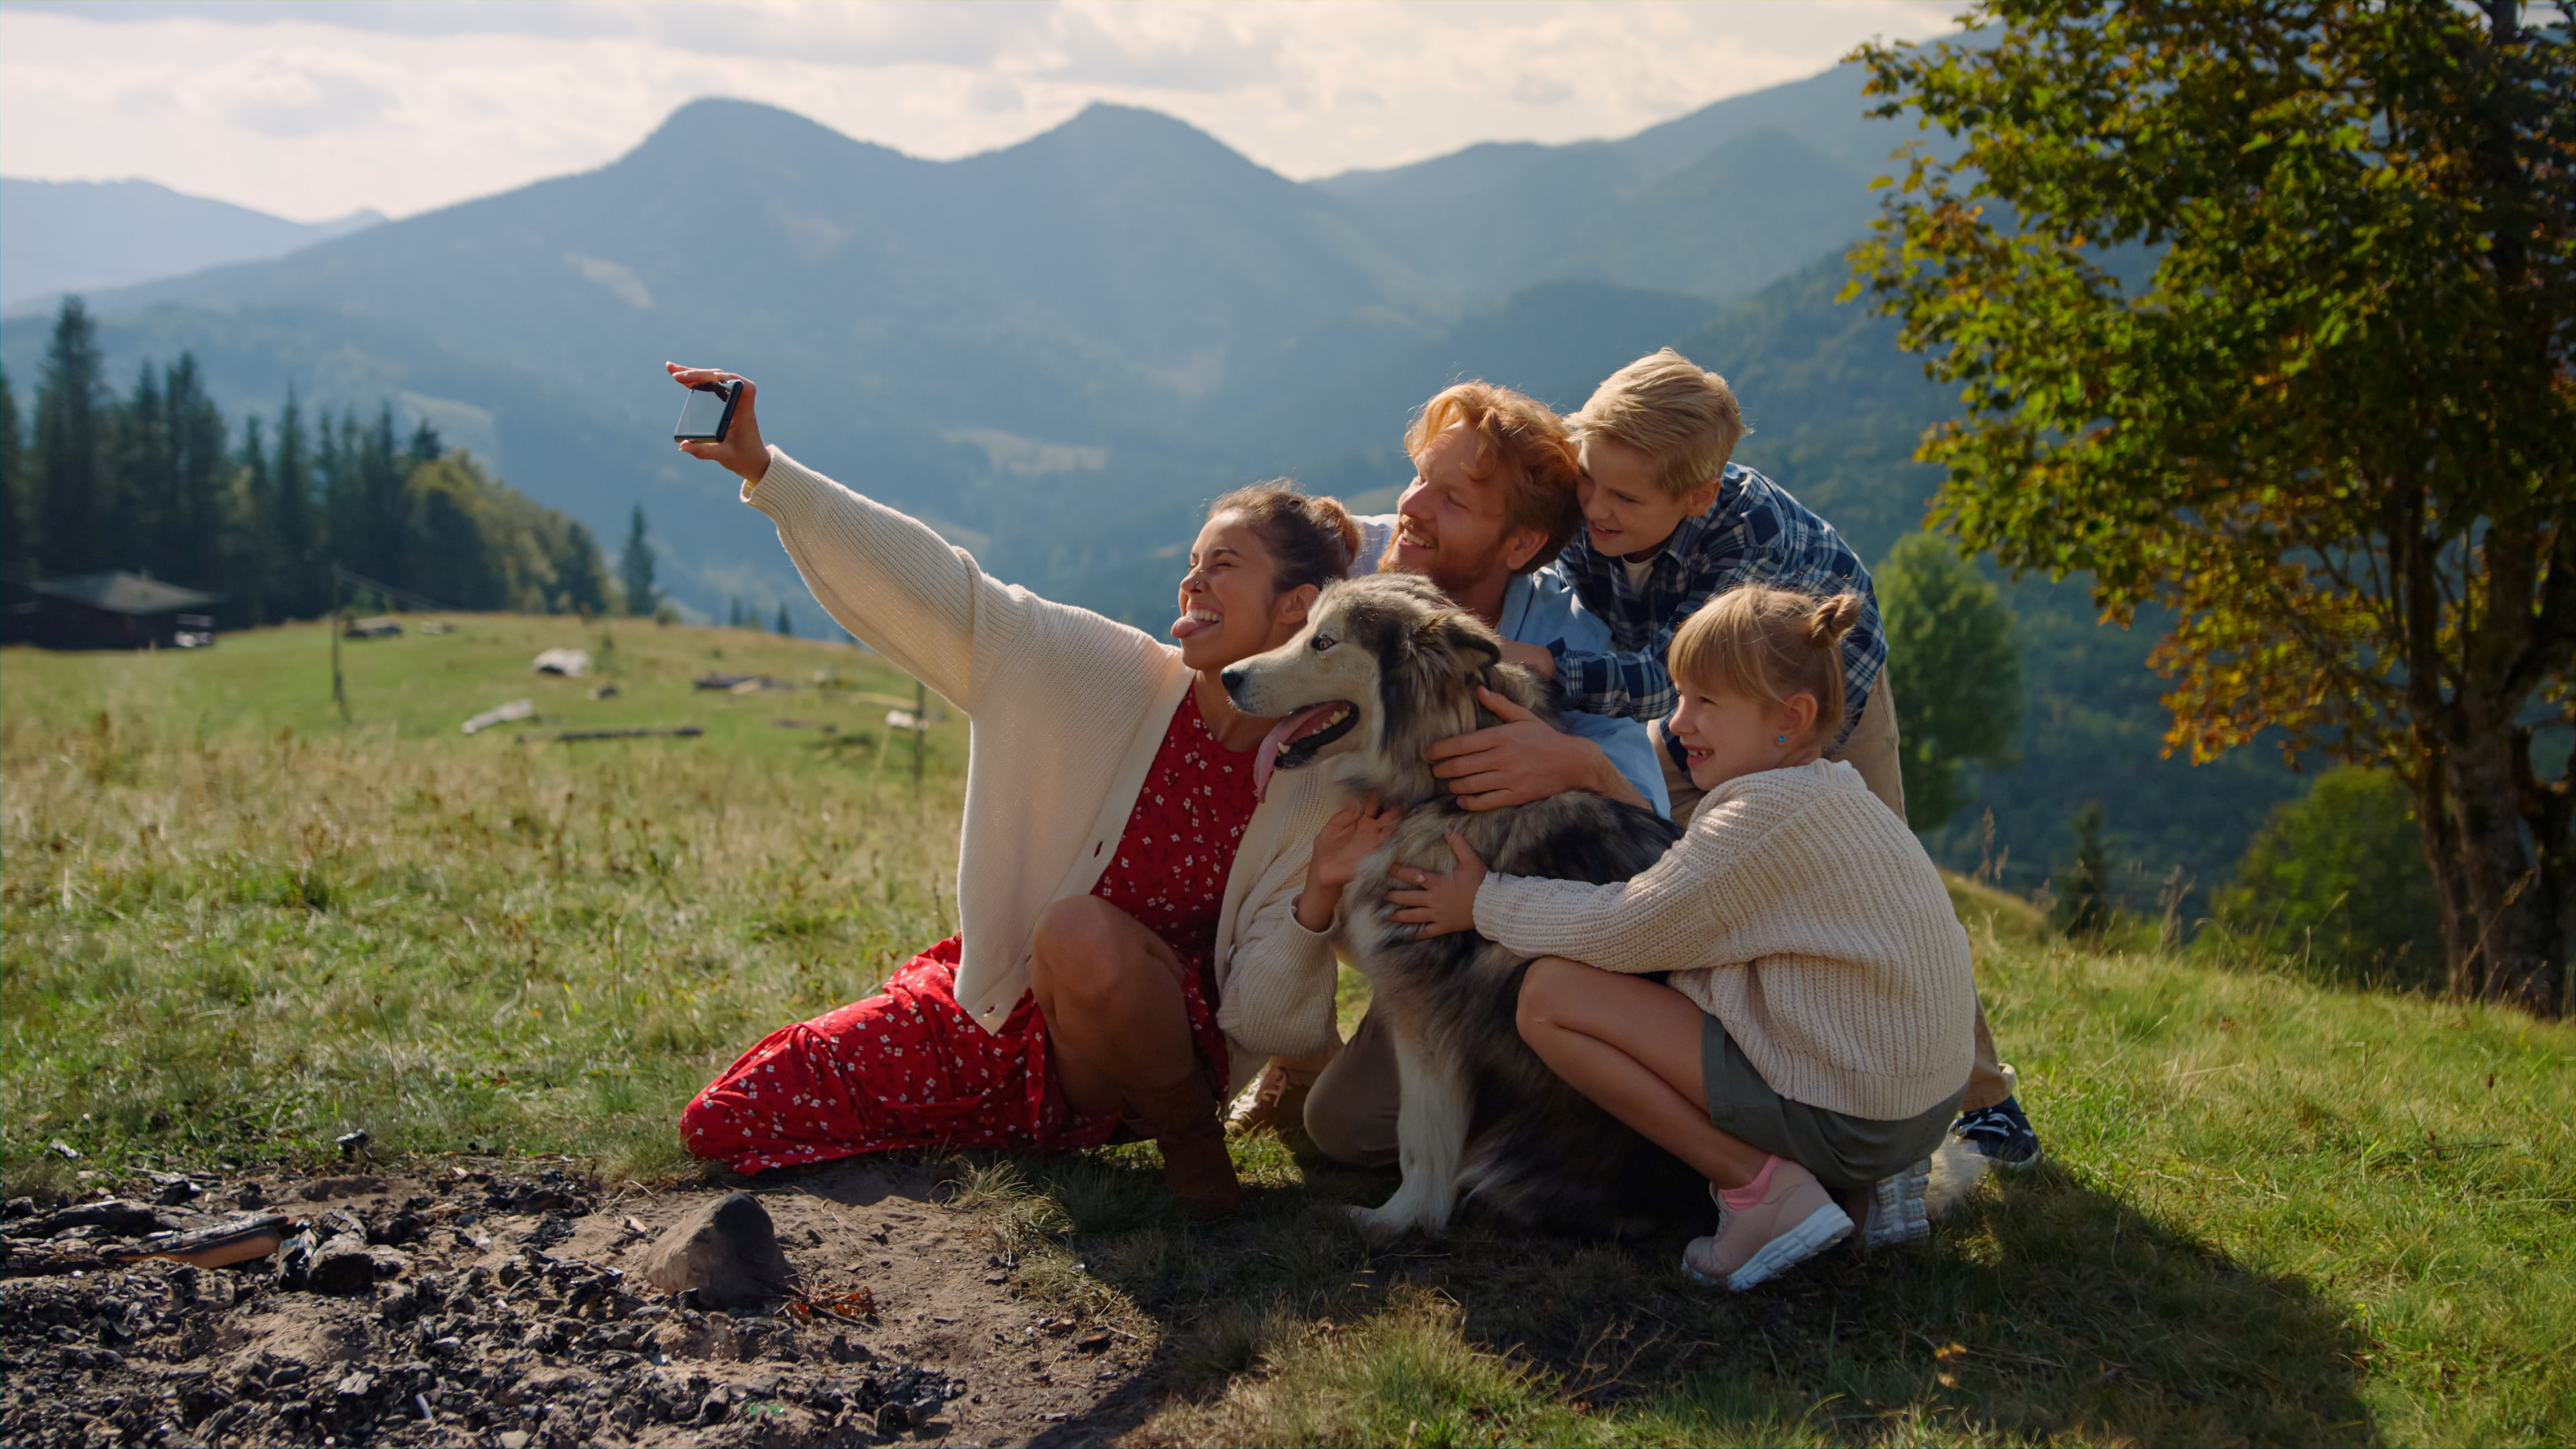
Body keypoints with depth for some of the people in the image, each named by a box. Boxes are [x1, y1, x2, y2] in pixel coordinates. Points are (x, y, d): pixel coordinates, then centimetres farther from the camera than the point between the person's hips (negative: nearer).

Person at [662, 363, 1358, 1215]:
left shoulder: (1318, 792, -13)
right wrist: (763, 471, -23)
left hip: (1150, 1048, -4)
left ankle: (1186, 1133, -8)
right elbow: (925, 586, -14)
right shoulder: (1103, 678, -9)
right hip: (995, 1009, 4)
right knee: (719, 1125, 0)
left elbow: (1266, 1021, -13)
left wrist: (1320, 907, -33)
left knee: (1084, 933, -40)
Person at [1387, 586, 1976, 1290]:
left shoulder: (1772, 814, -18)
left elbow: (1626, 930, -14)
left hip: (1844, 1119, -10)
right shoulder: (1829, 792, 12)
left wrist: (1484, 903, -2)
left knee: (1551, 994, -11)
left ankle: (1760, 1185, -8)